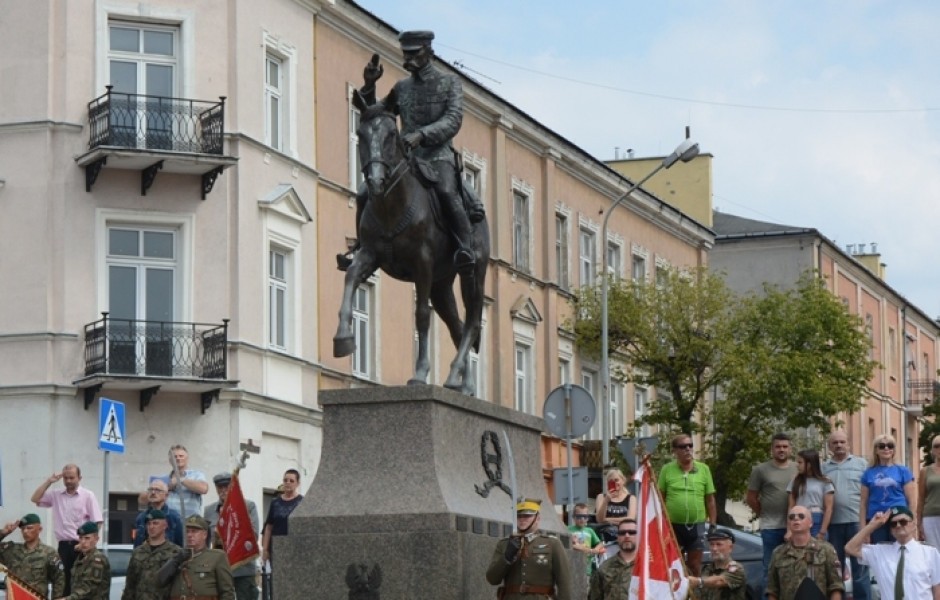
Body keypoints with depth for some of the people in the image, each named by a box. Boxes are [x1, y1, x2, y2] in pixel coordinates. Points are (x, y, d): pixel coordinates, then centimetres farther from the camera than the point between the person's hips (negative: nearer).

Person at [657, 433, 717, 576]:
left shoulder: (703, 469, 2)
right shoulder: (667, 470, -1)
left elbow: (710, 500, 6)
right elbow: (660, 498, 4)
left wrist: (713, 524, 3)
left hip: (696, 525, 1)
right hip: (673, 526, -1)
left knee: (695, 567, 7)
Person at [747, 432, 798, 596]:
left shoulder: (798, 469, 8)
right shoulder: (761, 470, 1)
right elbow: (751, 498, 5)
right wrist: (765, 514, 5)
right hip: (771, 527, -2)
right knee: (770, 568, 2)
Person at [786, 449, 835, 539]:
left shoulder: (824, 483, 4)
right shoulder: (795, 482, 12)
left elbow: (828, 509, 0)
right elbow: (791, 508, 10)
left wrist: (822, 532, -7)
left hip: (817, 523, -3)